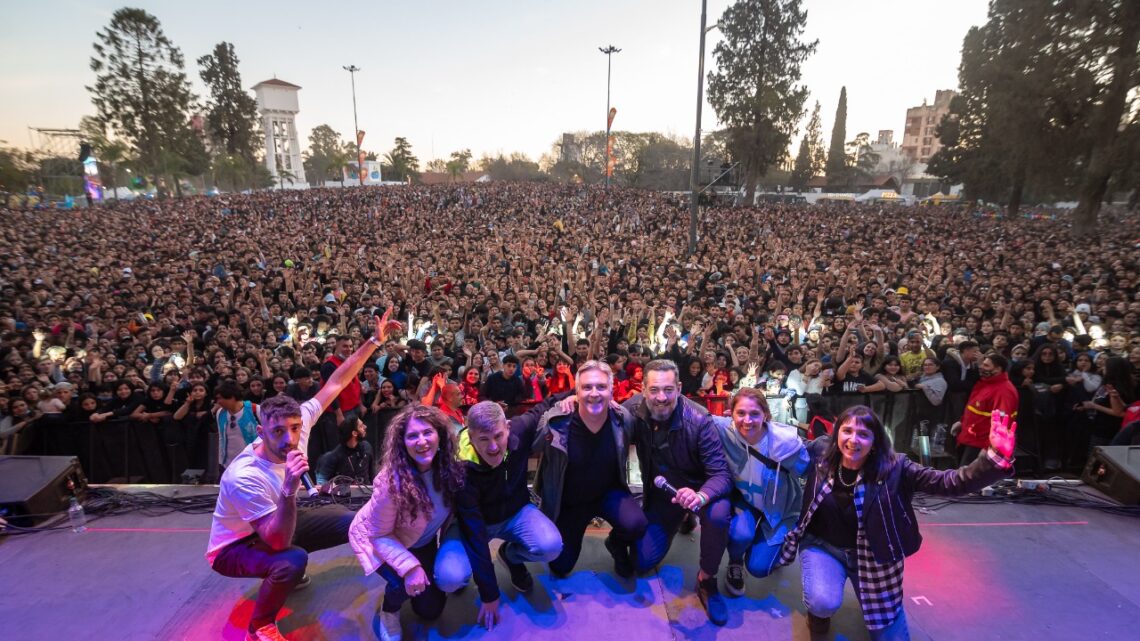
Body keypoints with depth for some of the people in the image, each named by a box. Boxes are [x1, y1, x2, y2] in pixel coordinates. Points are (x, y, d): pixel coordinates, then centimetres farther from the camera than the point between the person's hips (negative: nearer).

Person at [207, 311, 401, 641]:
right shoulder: (244, 477, -38)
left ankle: (283, 571, 18)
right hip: (234, 545, -7)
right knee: (294, 560, -37)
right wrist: (289, 490, -55)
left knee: (350, 520, 0)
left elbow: (335, 383, -16)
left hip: (274, 526, 7)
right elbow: (279, 541, -38)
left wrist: (375, 341, -21)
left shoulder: (298, 421, -23)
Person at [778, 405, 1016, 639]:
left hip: (871, 556, 1)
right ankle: (818, 608, 12)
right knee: (824, 603, -28)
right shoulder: (820, 451, -15)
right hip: (822, 546, -1)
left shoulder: (893, 468, -19)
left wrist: (995, 458, -44)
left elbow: (950, 483, -29)